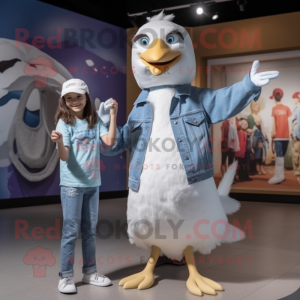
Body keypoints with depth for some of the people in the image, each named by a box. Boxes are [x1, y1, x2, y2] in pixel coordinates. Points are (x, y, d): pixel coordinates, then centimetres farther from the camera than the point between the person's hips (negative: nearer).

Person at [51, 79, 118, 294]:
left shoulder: (95, 121, 4)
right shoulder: (64, 122, -8)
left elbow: (110, 141, -10)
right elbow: (64, 157, -17)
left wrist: (113, 115, -12)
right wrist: (59, 142, -38)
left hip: (93, 183, 5)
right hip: (72, 184, -4)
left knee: (90, 230, 13)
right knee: (71, 231, -1)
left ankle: (90, 272, 25)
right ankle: (66, 276, 10)